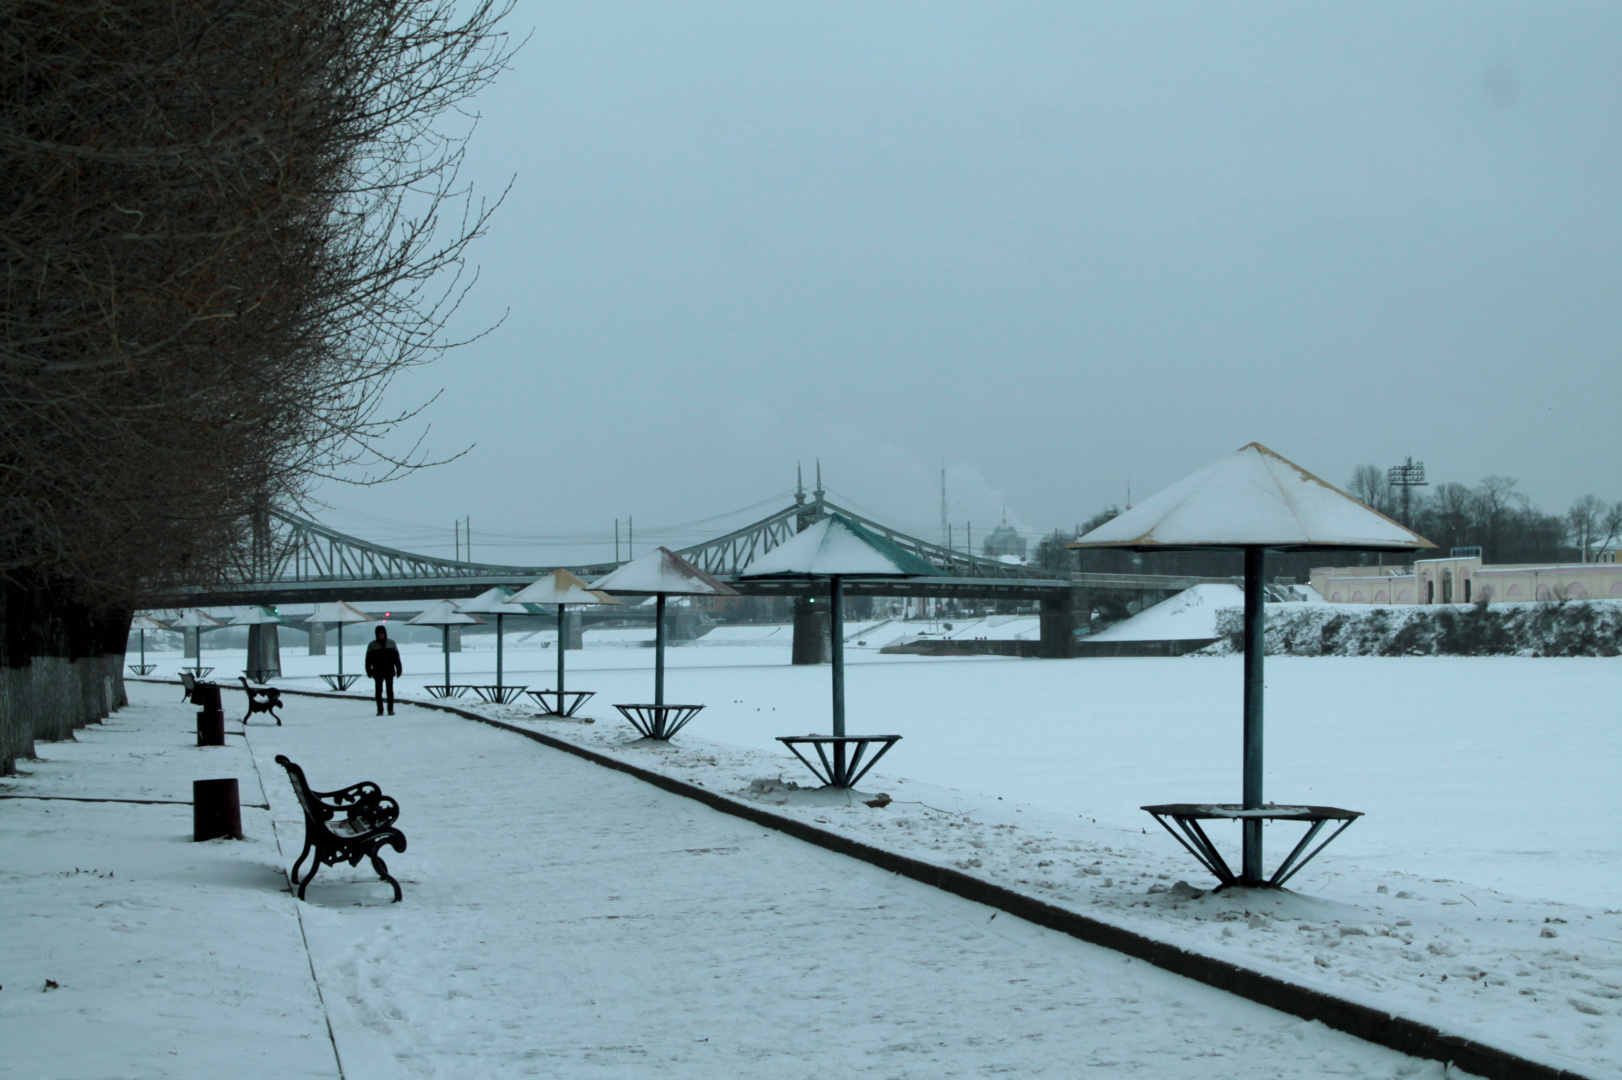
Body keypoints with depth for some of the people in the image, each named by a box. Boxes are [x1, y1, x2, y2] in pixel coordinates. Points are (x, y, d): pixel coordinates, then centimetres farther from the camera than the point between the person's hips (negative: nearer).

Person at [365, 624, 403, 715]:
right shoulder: (372, 645, 3)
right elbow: (368, 659, 3)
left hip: (389, 671, 0)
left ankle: (391, 709, 7)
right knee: (378, 691, 1)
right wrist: (368, 670, -4)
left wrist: (399, 669, 5)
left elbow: (396, 657, 9)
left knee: (390, 690, 1)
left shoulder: (391, 643, 6)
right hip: (378, 673, 0)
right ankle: (380, 710, 4)